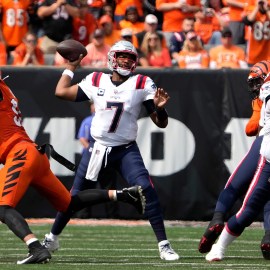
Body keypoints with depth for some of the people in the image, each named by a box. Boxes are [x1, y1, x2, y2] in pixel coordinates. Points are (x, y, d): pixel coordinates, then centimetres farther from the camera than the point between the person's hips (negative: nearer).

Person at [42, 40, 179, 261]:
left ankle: (164, 245, -12)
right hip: (97, 149, 2)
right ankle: (52, 239, 27)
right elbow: (61, 92, 4)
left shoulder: (142, 84, -5)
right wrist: (71, 67, 10)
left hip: (127, 151, -2)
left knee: (147, 191, -19)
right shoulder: (96, 81, 0)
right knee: (74, 196, 8)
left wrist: (159, 108, -25)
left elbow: (161, 123, -4)